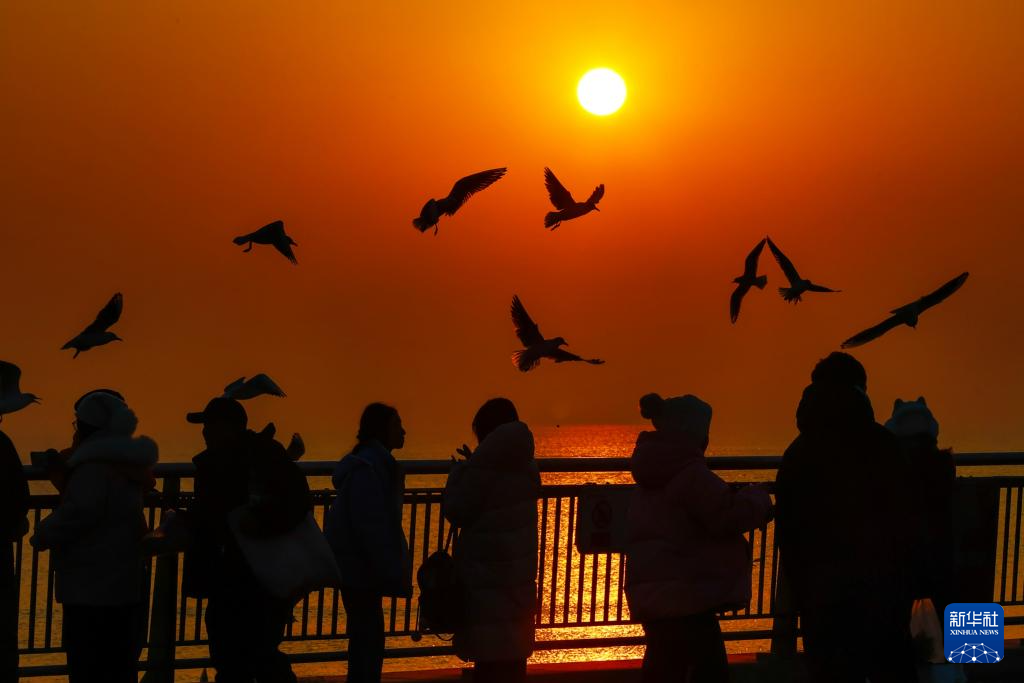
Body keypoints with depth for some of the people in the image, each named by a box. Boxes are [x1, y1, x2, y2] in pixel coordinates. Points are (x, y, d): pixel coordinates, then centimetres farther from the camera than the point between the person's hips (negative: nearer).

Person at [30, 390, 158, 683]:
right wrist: (60, 472, 22)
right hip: (124, 590, 10)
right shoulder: (125, 464, 15)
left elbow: (79, 513, -27)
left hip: (92, 593, -10)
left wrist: (42, 535, -11)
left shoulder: (96, 465, -16)